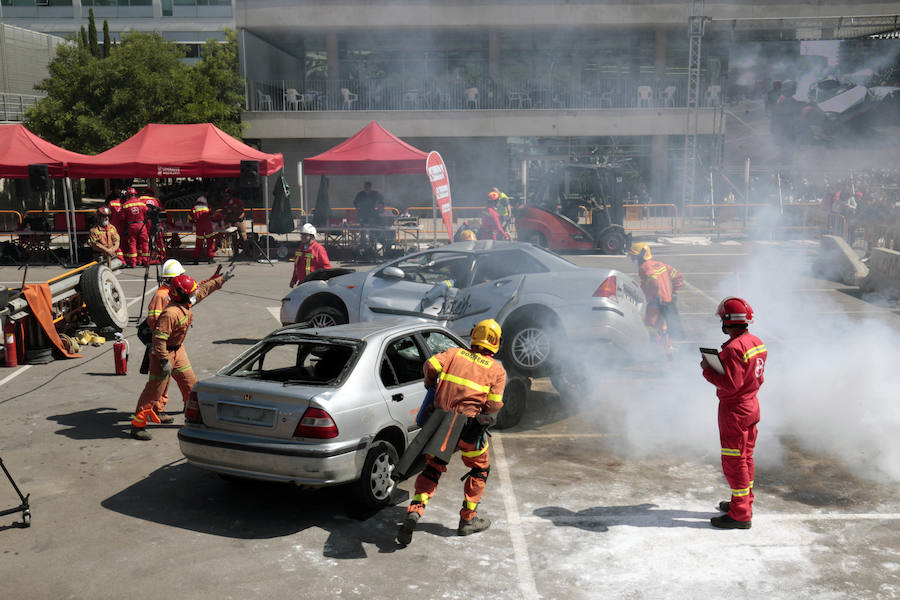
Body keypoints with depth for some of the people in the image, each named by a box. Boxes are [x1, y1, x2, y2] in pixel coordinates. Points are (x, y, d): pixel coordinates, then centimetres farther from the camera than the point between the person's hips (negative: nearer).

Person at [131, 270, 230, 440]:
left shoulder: (187, 304, -2)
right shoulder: (170, 313, -30)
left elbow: (204, 289, 15)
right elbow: (158, 338, -30)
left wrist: (221, 279, 22)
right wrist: (165, 360, -27)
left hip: (178, 350, 9)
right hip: (163, 353, -9)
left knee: (190, 382, 14)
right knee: (155, 389, -5)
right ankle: (137, 425, 3)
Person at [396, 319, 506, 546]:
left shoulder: (454, 353, 10)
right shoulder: (497, 369, 4)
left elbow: (431, 364, -7)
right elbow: (494, 405, -6)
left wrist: (430, 383, 13)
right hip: (470, 426, -2)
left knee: (432, 468, 16)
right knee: (480, 469, 21)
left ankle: (414, 510, -4)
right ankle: (467, 520, 24)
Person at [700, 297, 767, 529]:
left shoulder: (734, 348, -25)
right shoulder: (757, 343, 6)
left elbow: (731, 384, -27)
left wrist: (708, 370, -15)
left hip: (734, 410, -10)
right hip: (751, 404, 10)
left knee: (734, 461, -1)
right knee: (746, 456, 20)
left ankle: (740, 515, 5)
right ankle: (745, 502, 34)